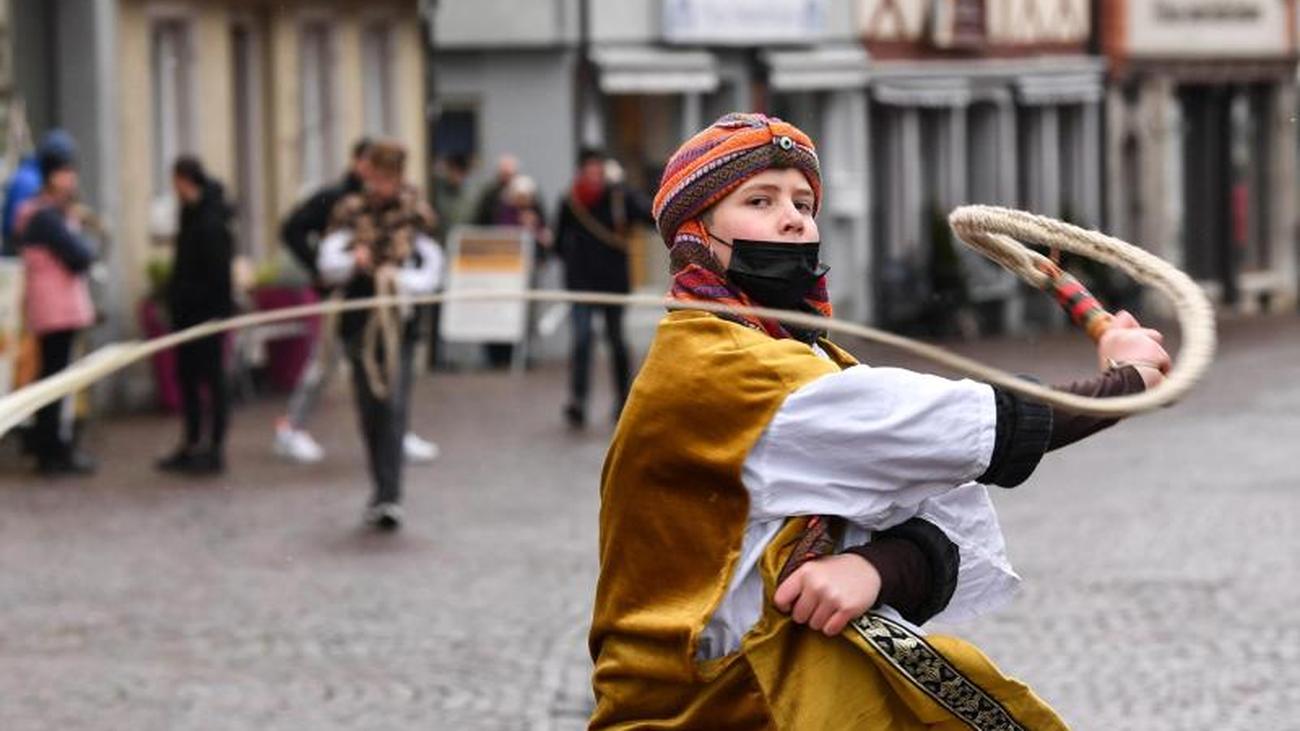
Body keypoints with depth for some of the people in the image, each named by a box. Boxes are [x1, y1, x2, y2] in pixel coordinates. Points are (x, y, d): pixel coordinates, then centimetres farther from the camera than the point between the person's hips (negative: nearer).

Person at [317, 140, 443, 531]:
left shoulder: (414, 213, 3)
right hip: (359, 320, 2)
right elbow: (328, 267, -1)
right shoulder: (350, 212, 6)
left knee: (394, 406, -14)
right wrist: (353, 261, -22)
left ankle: (388, 496, -19)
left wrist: (401, 279, -22)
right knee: (369, 410, 7)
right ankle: (385, 491, 20)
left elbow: (432, 272, -3)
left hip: (398, 322, -2)